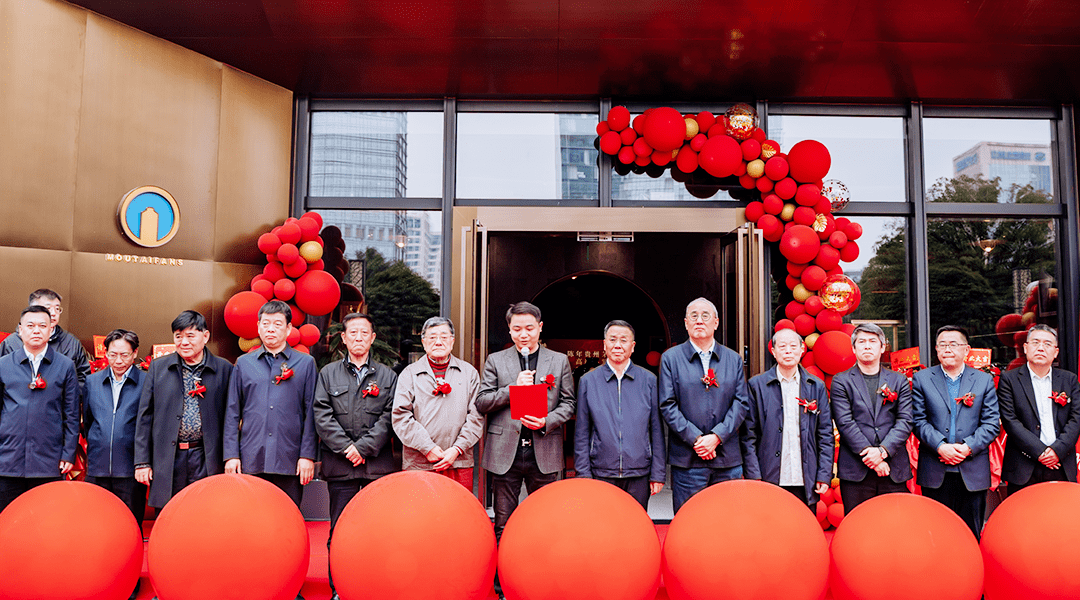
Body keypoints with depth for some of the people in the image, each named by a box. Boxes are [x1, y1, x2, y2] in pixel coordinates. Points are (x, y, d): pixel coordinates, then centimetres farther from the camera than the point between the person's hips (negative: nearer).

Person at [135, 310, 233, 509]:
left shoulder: (224, 370, 2)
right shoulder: (158, 367, 7)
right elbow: (145, 417, 7)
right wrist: (142, 461, 3)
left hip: (206, 460, -1)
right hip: (167, 461, 2)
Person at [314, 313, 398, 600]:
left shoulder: (387, 376, 10)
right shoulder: (328, 374, 10)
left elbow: (389, 417, 1)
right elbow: (322, 415, 1)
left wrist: (364, 447, -10)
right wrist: (346, 448, -9)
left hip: (378, 465, 0)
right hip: (340, 465, 0)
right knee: (339, 531, 4)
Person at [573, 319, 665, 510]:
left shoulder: (649, 381, 6)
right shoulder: (588, 381, 4)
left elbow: (657, 431, 7)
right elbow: (581, 434, 6)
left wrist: (658, 474, 3)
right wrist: (583, 474, 0)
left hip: (639, 474, 1)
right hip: (601, 474, 0)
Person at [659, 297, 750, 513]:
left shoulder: (734, 360, 11)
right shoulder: (671, 358, 4)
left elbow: (742, 402, 4)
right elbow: (668, 406, -2)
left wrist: (717, 436, -9)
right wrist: (695, 439, -12)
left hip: (728, 458, 2)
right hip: (687, 458, -2)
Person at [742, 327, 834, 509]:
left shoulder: (817, 387, 10)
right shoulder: (756, 385, 3)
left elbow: (826, 435, 10)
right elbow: (749, 435, 1)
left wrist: (824, 476, 2)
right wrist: (753, 476, -6)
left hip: (805, 482, 2)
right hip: (769, 479, -2)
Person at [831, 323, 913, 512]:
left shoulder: (899, 381, 13)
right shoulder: (841, 381, 6)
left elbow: (905, 421, 3)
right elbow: (845, 423, -4)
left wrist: (882, 450, -12)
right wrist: (869, 454, -13)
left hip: (894, 470, 2)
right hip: (855, 470, -2)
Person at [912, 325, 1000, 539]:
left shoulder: (984, 380, 8)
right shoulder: (921, 379, 6)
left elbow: (991, 424, 2)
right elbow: (919, 420, 0)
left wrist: (968, 447, -12)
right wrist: (940, 446, -14)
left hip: (973, 472, 1)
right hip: (935, 472, -1)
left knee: (971, 535, 8)